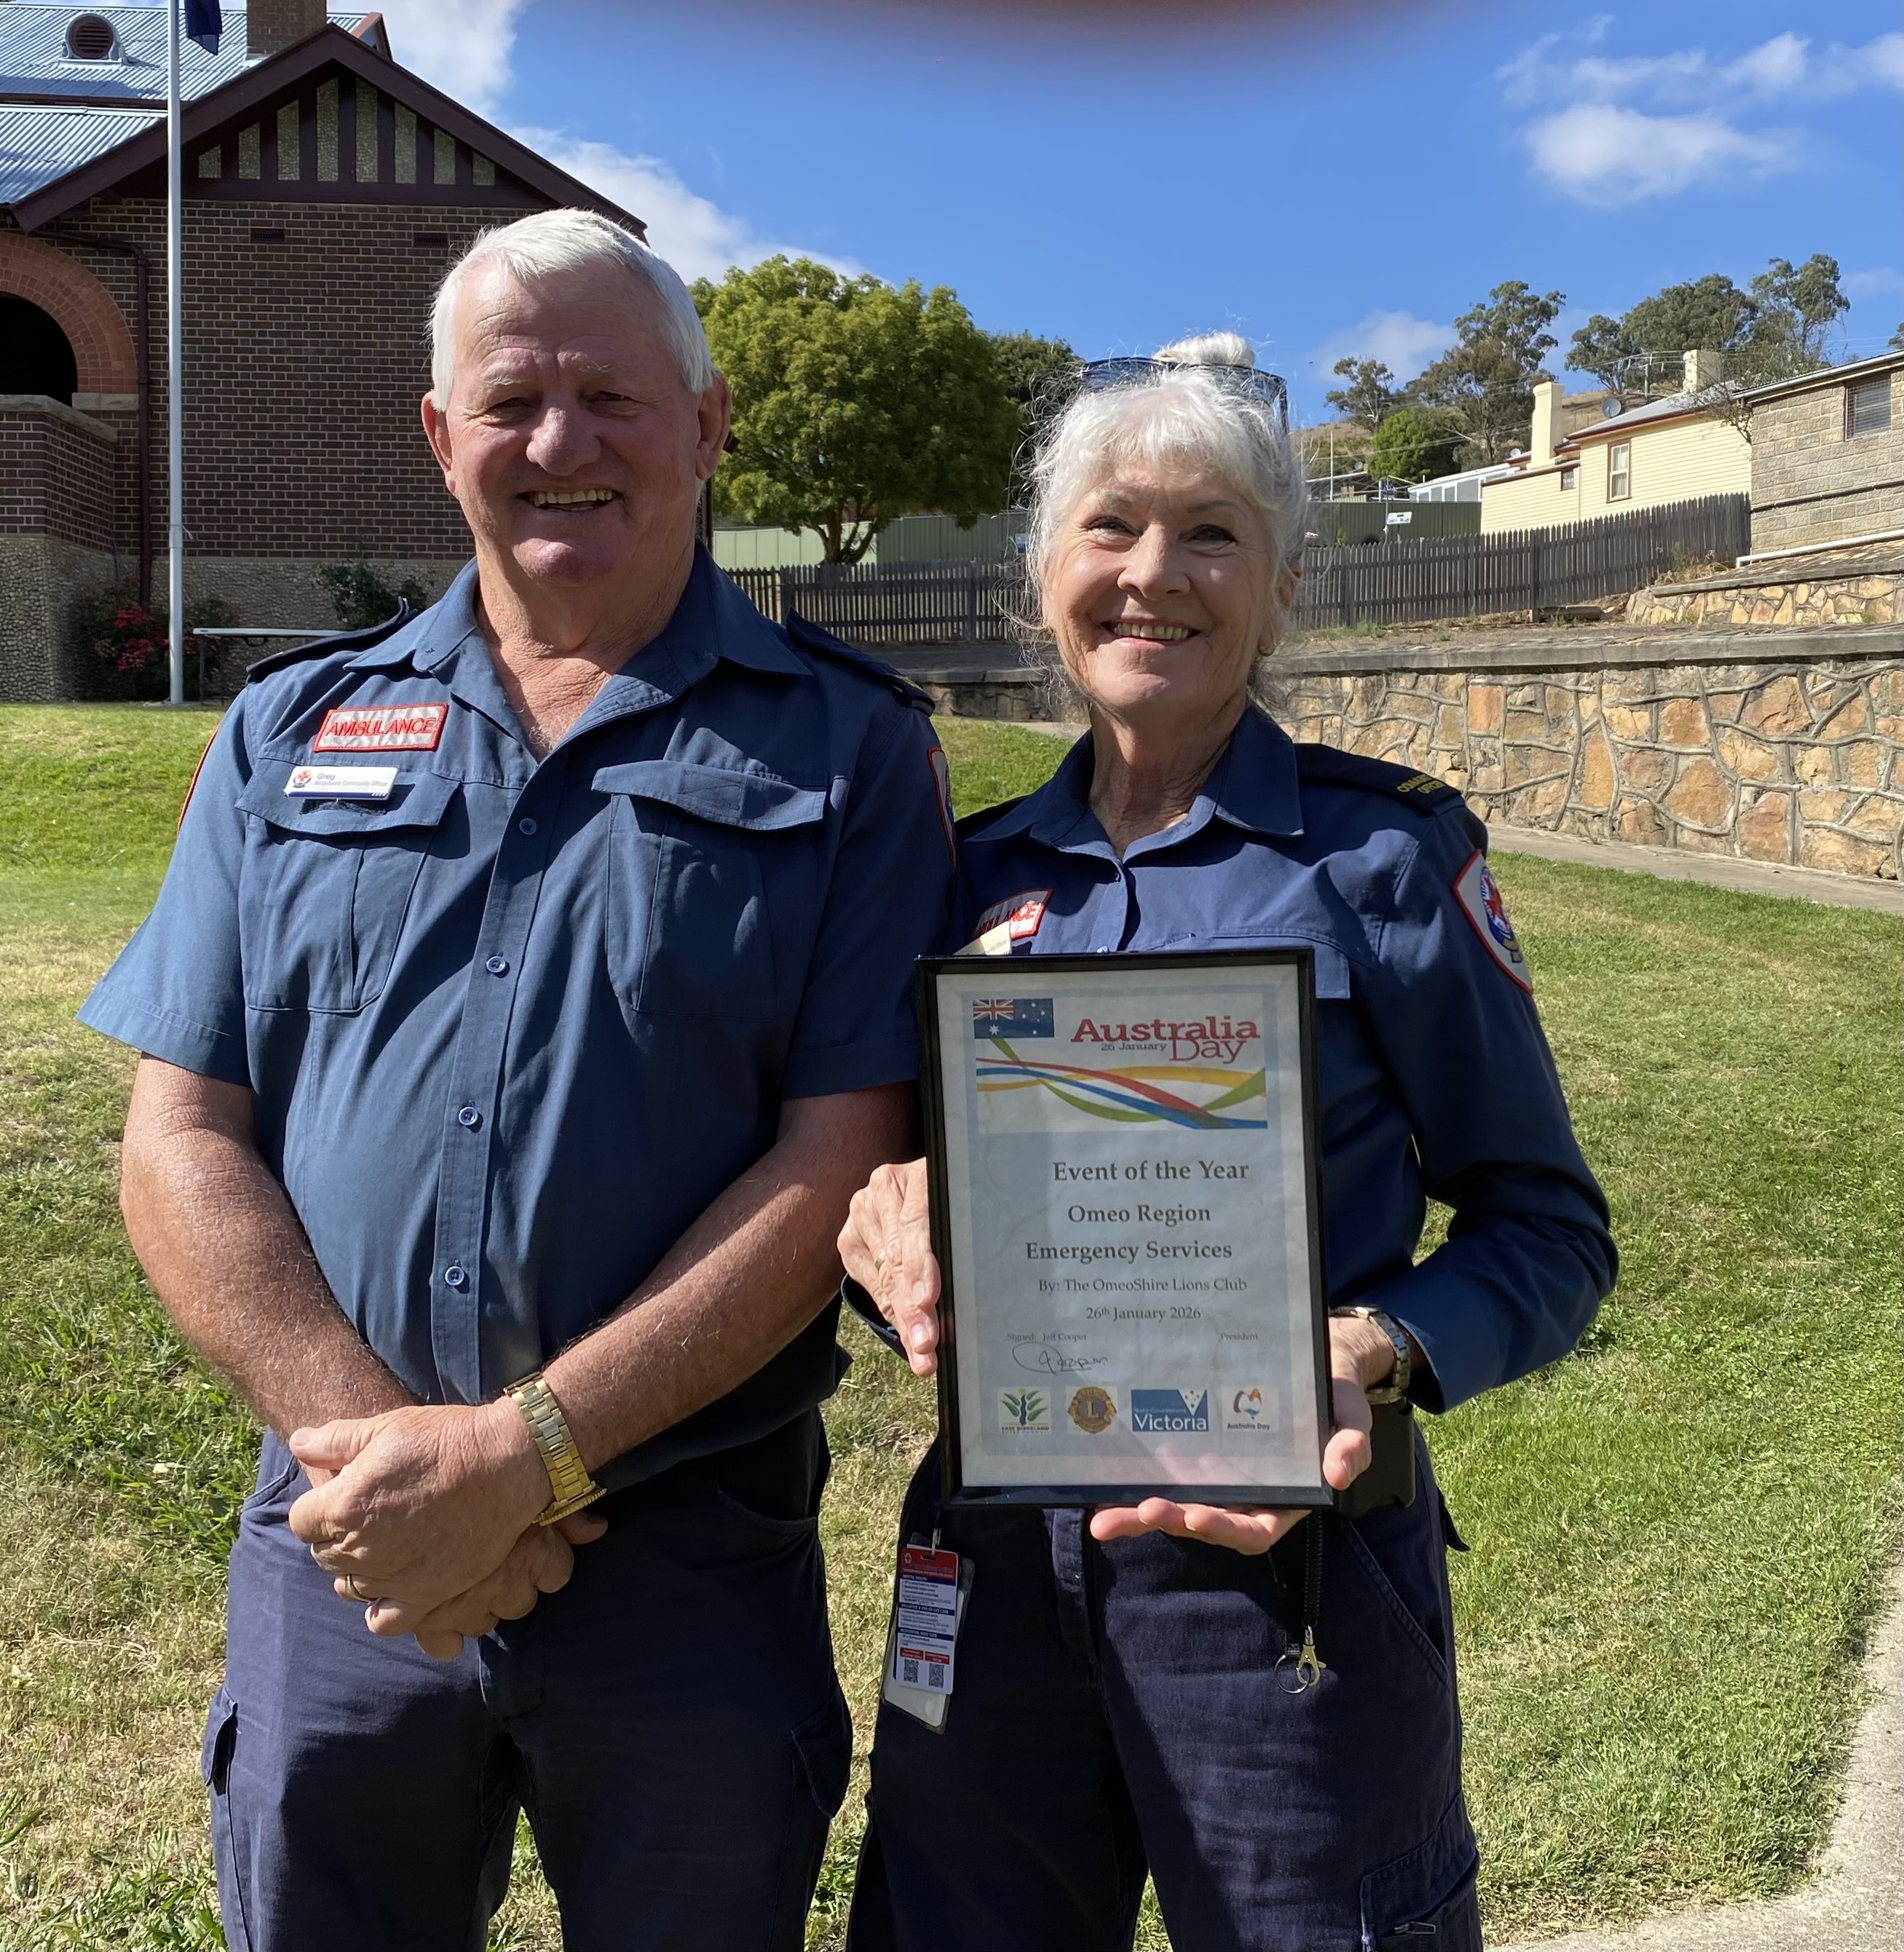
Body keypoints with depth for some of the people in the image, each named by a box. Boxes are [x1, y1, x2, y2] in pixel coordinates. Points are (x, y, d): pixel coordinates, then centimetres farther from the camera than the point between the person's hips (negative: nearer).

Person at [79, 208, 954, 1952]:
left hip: (698, 1560, -2)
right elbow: (181, 1144, 2)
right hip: (343, 1552, 2)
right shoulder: (294, 733, 7)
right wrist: (368, 1441, -12)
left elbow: (839, 1162, -9)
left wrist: (522, 1452, -16)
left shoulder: (844, 748, -1)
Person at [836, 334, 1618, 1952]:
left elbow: (1546, 1227, -4)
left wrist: (1373, 1355, -22)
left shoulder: (1384, 854, -7)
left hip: (1282, 1576, -4)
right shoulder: (981, 872, 5)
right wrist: (888, 1218, -9)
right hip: (994, 1566, 4)